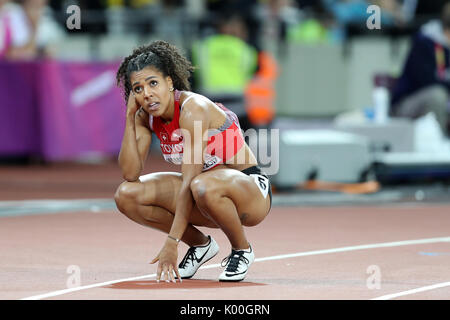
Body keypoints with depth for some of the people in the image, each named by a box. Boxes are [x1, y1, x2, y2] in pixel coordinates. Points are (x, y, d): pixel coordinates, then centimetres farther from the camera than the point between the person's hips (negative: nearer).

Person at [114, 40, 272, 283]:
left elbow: (188, 182, -30)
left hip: (252, 192, -7)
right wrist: (129, 117, -16)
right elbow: (130, 174, -11)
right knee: (126, 195, -10)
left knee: (204, 186, -42)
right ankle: (201, 245, 7)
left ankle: (242, 249, -12)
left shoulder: (194, 109, -26)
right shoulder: (145, 117, -3)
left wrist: (171, 244, -32)